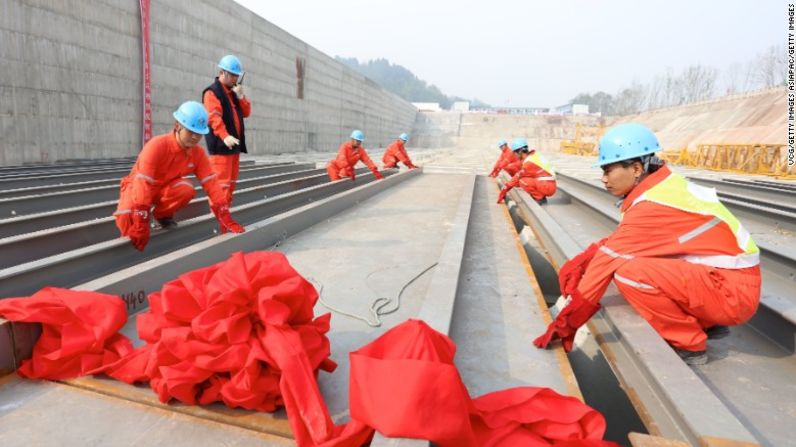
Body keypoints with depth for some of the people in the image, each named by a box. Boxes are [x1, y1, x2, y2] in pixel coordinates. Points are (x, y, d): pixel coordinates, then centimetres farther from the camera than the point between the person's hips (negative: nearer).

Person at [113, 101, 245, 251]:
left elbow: (212, 183, -18)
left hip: (164, 188, 4)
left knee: (186, 188, -31)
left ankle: (162, 215, -1)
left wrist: (225, 217, -26)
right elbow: (143, 184, -36)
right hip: (138, 186, -4)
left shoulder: (198, 153, -15)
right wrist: (141, 226, -42)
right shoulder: (157, 145, -31)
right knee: (127, 218, -34)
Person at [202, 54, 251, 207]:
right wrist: (225, 136, -34)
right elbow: (214, 117, -21)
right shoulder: (212, 92, -7)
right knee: (221, 180, -11)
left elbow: (246, 113, 16)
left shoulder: (234, 92, 19)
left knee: (231, 180, 13)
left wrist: (240, 96, 0)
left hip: (234, 143, 9)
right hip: (221, 145, -9)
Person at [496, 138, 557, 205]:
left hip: (547, 187, -9)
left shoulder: (529, 163, -19)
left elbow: (517, 177, -12)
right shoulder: (533, 155, 9)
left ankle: (540, 199, -8)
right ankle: (541, 196, 9)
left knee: (523, 181, -19)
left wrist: (504, 191, -3)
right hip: (550, 185, 9)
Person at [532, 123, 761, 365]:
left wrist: (565, 324, -12)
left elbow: (608, 261, -19)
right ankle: (707, 323, 17)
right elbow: (619, 241, 9)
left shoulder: (651, 207, -22)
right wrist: (581, 260, -5)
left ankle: (689, 344, -4)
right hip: (735, 279, 9)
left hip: (732, 291, -9)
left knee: (628, 271, -25)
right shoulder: (665, 184, 4)